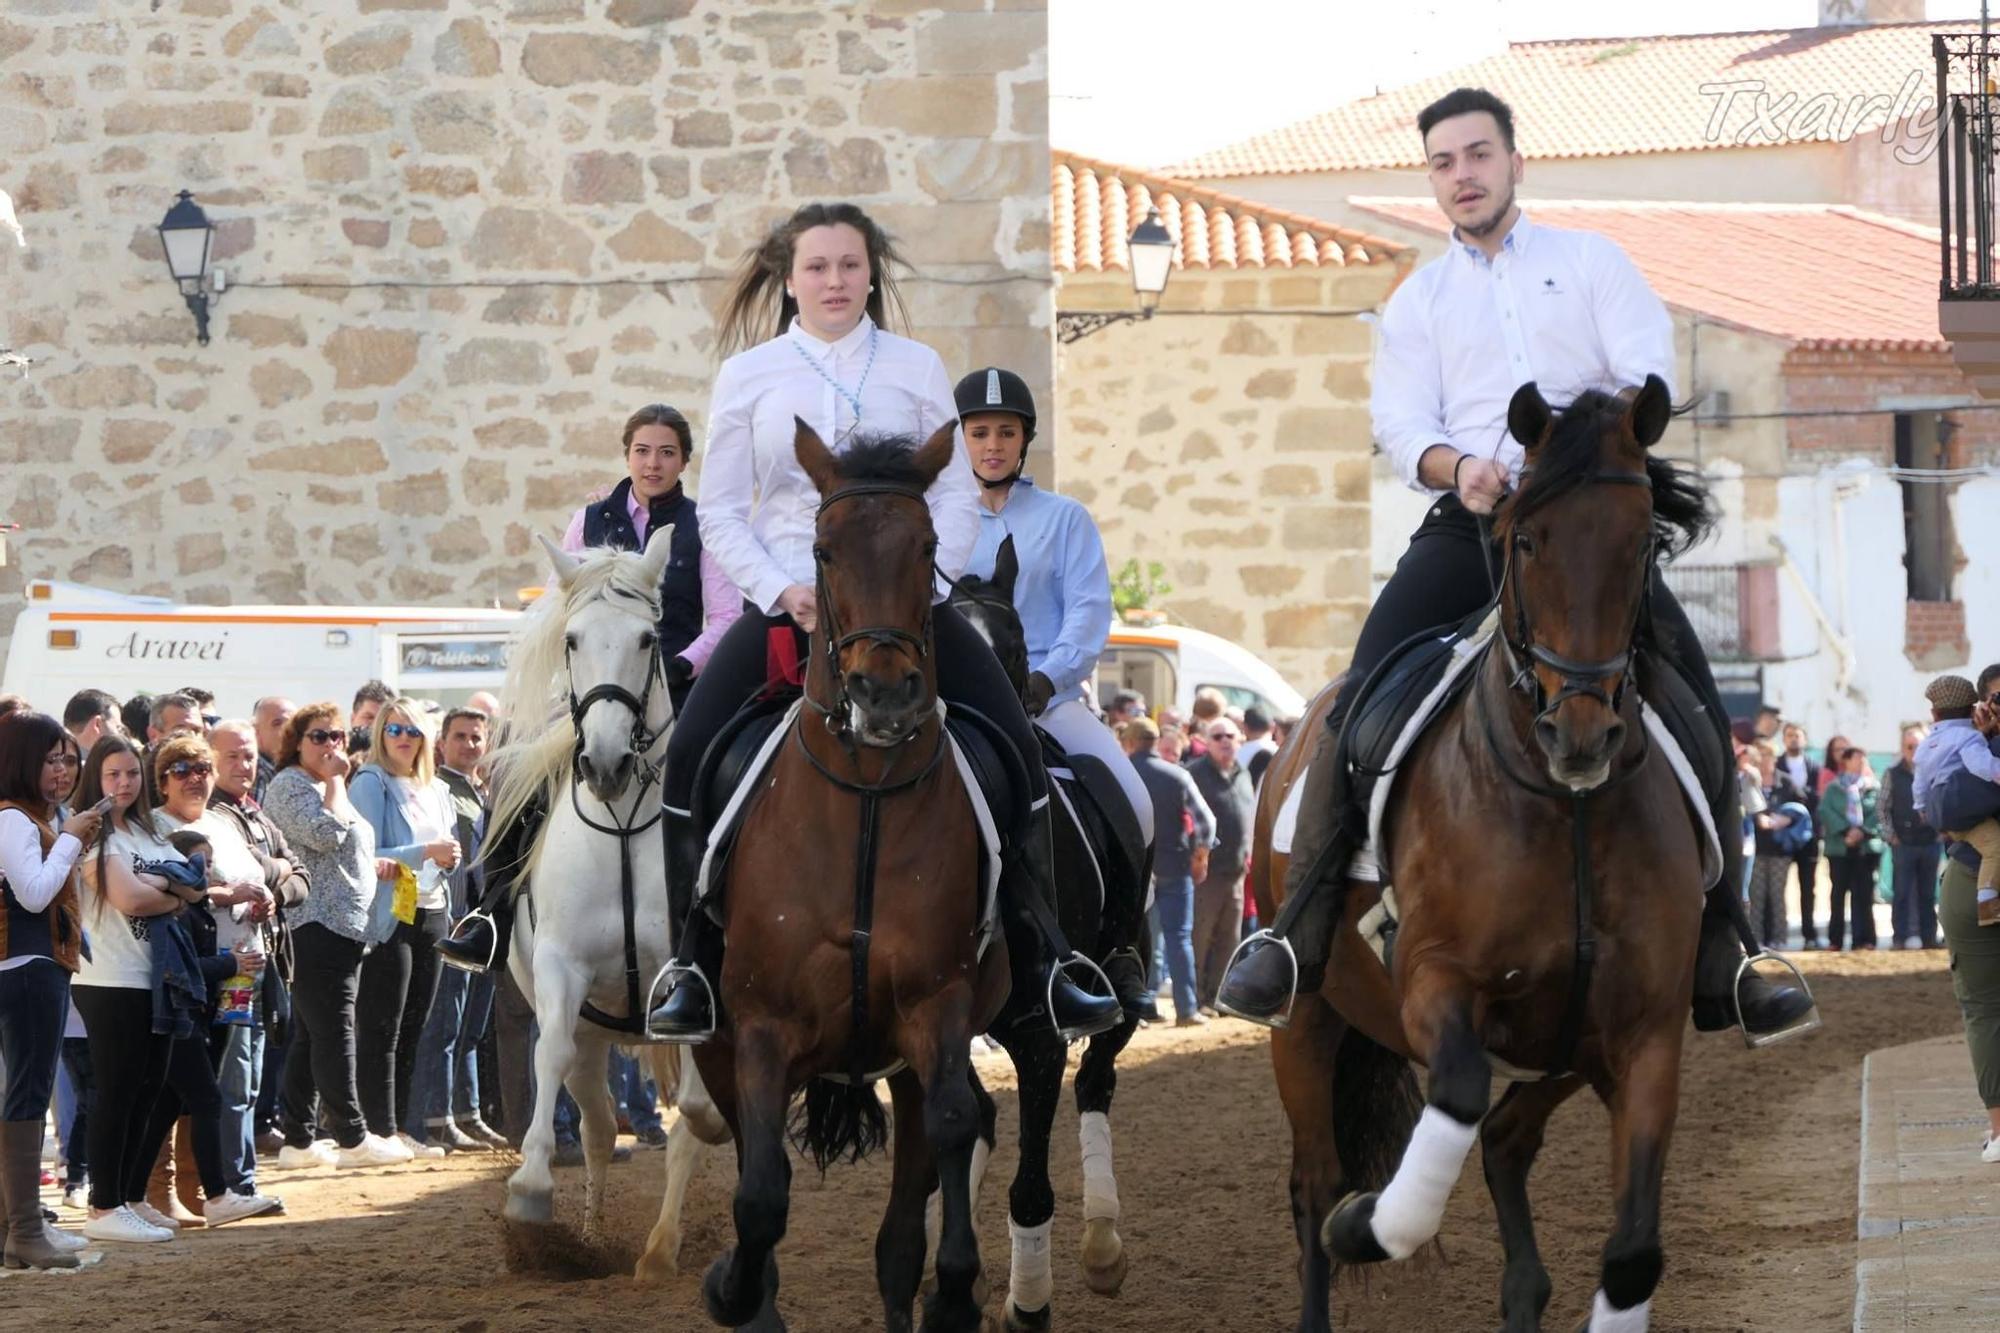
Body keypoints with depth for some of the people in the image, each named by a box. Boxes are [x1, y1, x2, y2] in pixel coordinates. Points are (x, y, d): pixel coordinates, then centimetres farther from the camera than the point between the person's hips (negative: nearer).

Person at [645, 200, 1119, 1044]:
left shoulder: (915, 367, 7)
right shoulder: (749, 375, 5)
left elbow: (957, 493, 5)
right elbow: (721, 511, 4)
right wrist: (782, 592, -12)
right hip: (785, 603, 0)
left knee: (1015, 749, -12)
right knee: (690, 755, -16)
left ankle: (1043, 971, -1)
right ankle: (694, 970, -4)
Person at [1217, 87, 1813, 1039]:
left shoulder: (1588, 263, 14)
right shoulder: (1419, 300, 18)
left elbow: (1648, 374, 0)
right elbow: (1400, 424, 5)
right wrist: (1457, 467, -19)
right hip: (1470, 523, 1)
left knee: (1699, 715, -15)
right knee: (1361, 700, -21)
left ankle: (1720, 963, -7)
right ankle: (1296, 938, -21)